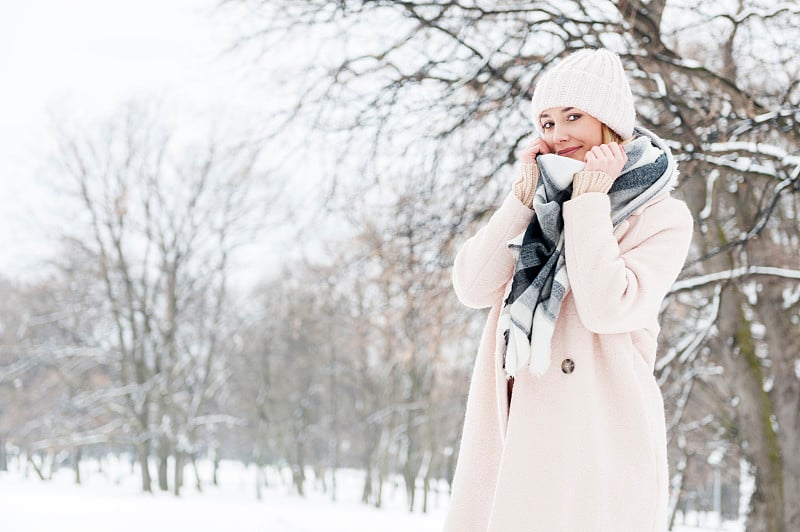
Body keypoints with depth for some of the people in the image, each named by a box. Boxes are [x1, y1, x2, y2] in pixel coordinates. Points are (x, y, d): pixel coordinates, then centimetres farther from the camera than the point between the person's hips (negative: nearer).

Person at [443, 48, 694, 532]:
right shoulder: (541, 203, 14)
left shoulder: (661, 216, -1)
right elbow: (473, 288, 2)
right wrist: (525, 195, -2)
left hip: (596, 435, -5)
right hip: (515, 425, 5)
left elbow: (607, 307, -17)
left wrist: (589, 199, -10)